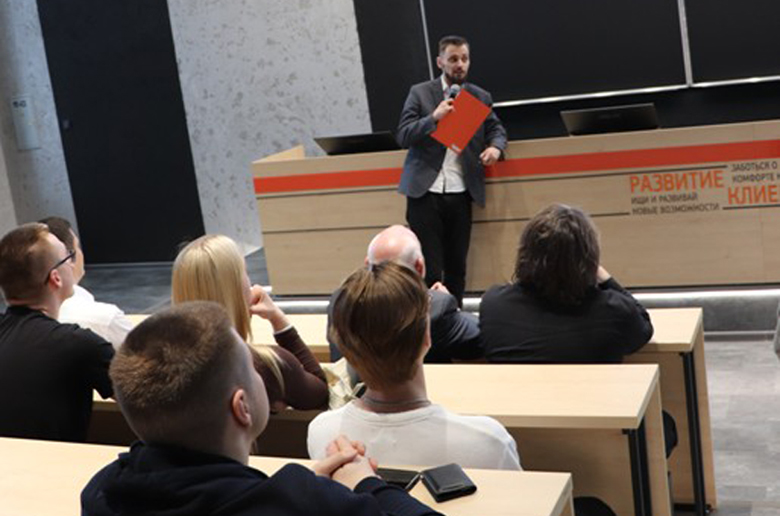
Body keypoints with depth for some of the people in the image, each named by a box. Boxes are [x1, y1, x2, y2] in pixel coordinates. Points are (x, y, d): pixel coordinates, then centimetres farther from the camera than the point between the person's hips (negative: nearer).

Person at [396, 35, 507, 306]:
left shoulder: (480, 97, 11)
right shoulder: (420, 93, 3)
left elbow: (496, 129, 18)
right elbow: (403, 136, -3)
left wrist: (495, 147, -5)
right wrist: (434, 117, -18)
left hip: (460, 194, 3)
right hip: (425, 193, -3)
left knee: (457, 268, 7)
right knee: (430, 269, -3)